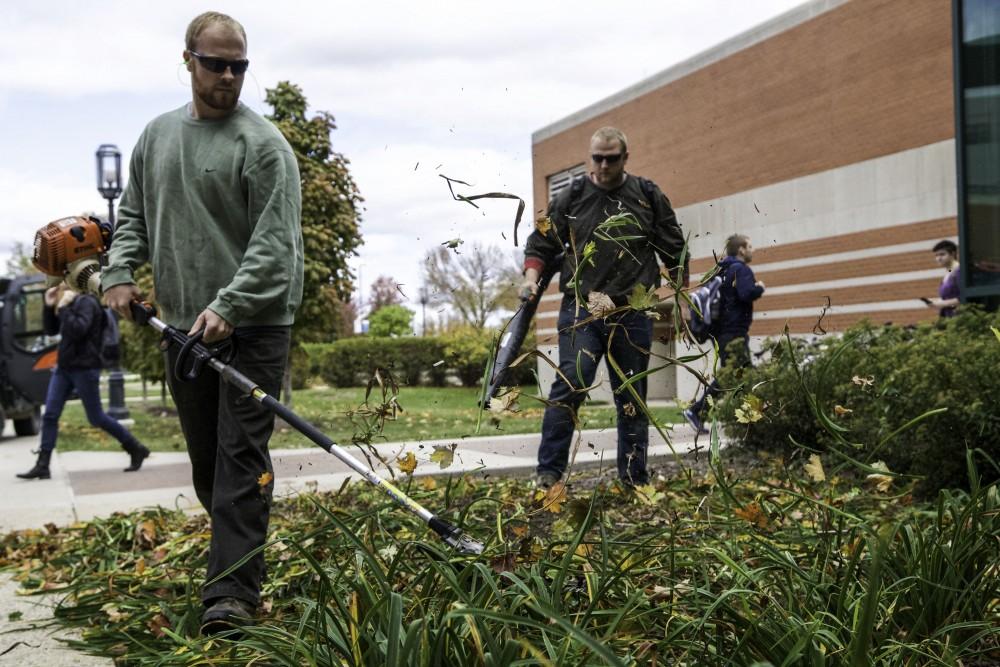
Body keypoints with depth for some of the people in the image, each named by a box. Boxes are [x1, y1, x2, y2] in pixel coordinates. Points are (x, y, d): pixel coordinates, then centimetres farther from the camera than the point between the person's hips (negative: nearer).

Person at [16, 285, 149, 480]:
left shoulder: (86, 303, -12)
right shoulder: (67, 306, 13)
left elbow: (78, 330, -25)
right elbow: (51, 330, 15)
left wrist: (63, 308, -17)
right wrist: (49, 306, 4)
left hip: (84, 368, -8)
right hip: (64, 367, 8)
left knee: (96, 418, -2)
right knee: (50, 415, -1)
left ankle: (136, 449, 12)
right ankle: (42, 466, 1)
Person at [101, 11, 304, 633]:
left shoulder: (263, 143, -7)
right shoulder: (157, 135, 14)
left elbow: (276, 243, -15)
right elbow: (134, 215, 23)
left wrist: (228, 308, -24)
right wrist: (120, 271, 5)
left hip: (253, 327, -6)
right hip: (183, 327, 6)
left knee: (242, 457, -8)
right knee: (205, 458, 13)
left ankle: (233, 591, -8)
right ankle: (237, 554, 28)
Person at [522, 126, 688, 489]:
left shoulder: (649, 197, 9)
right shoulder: (571, 198, 6)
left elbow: (674, 252, 13)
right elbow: (541, 244, 9)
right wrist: (532, 278, -9)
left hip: (633, 315, 2)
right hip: (581, 311, -1)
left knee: (632, 398, 9)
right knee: (570, 386, -16)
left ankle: (635, 482, 18)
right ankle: (548, 474, -12)